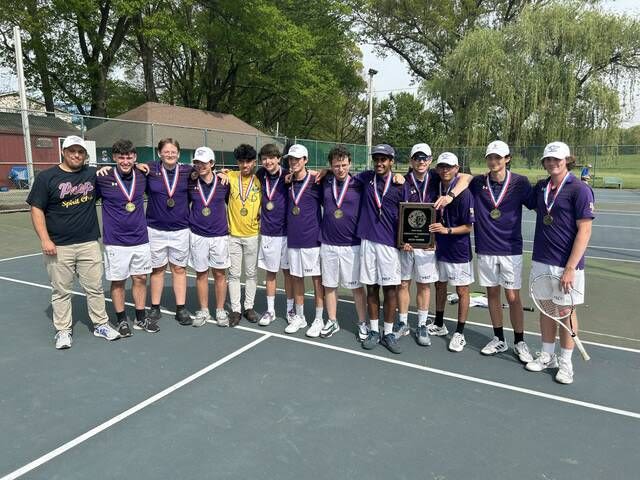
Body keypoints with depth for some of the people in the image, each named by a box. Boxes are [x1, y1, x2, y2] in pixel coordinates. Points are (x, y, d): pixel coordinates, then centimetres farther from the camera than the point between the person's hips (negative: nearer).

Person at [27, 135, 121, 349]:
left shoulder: (93, 174, 6)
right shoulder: (46, 177, -2)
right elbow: (37, 210, -3)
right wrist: (45, 240, -11)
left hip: (89, 244, 2)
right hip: (58, 247, -2)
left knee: (95, 287, 9)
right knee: (61, 291, 7)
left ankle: (100, 324, 22)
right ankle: (63, 330, 20)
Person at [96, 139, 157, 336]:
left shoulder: (142, 177, 1)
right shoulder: (103, 179, -8)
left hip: (140, 239, 3)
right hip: (115, 242, -3)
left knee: (140, 278, 11)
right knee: (118, 281, 7)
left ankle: (141, 318, 24)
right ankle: (122, 320, 23)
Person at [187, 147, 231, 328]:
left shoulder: (223, 183, -1)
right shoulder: (190, 183, 1)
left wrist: (230, 225, 9)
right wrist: (189, 221, 7)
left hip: (220, 235, -1)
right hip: (197, 235, 1)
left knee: (220, 273, 6)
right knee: (201, 273, 9)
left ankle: (220, 311, 18)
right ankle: (203, 311, 21)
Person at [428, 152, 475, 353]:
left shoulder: (464, 193, -15)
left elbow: (468, 227, -14)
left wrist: (447, 230, -26)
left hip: (459, 251, -6)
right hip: (439, 248, 6)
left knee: (462, 291, 5)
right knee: (439, 285, 18)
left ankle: (459, 333, 18)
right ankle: (439, 325, 36)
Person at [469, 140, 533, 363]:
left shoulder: (520, 182, -4)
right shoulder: (478, 182, 1)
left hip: (510, 249, -2)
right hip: (485, 249, 3)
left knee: (513, 296, 1)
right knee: (492, 293, 12)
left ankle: (519, 343, 18)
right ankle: (499, 339, 27)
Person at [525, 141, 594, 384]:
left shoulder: (580, 190, -10)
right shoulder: (540, 187, 7)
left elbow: (584, 231, -13)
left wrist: (570, 268, -18)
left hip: (567, 264, -5)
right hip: (541, 261, 5)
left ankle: (565, 362, 22)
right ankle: (547, 355, 29)